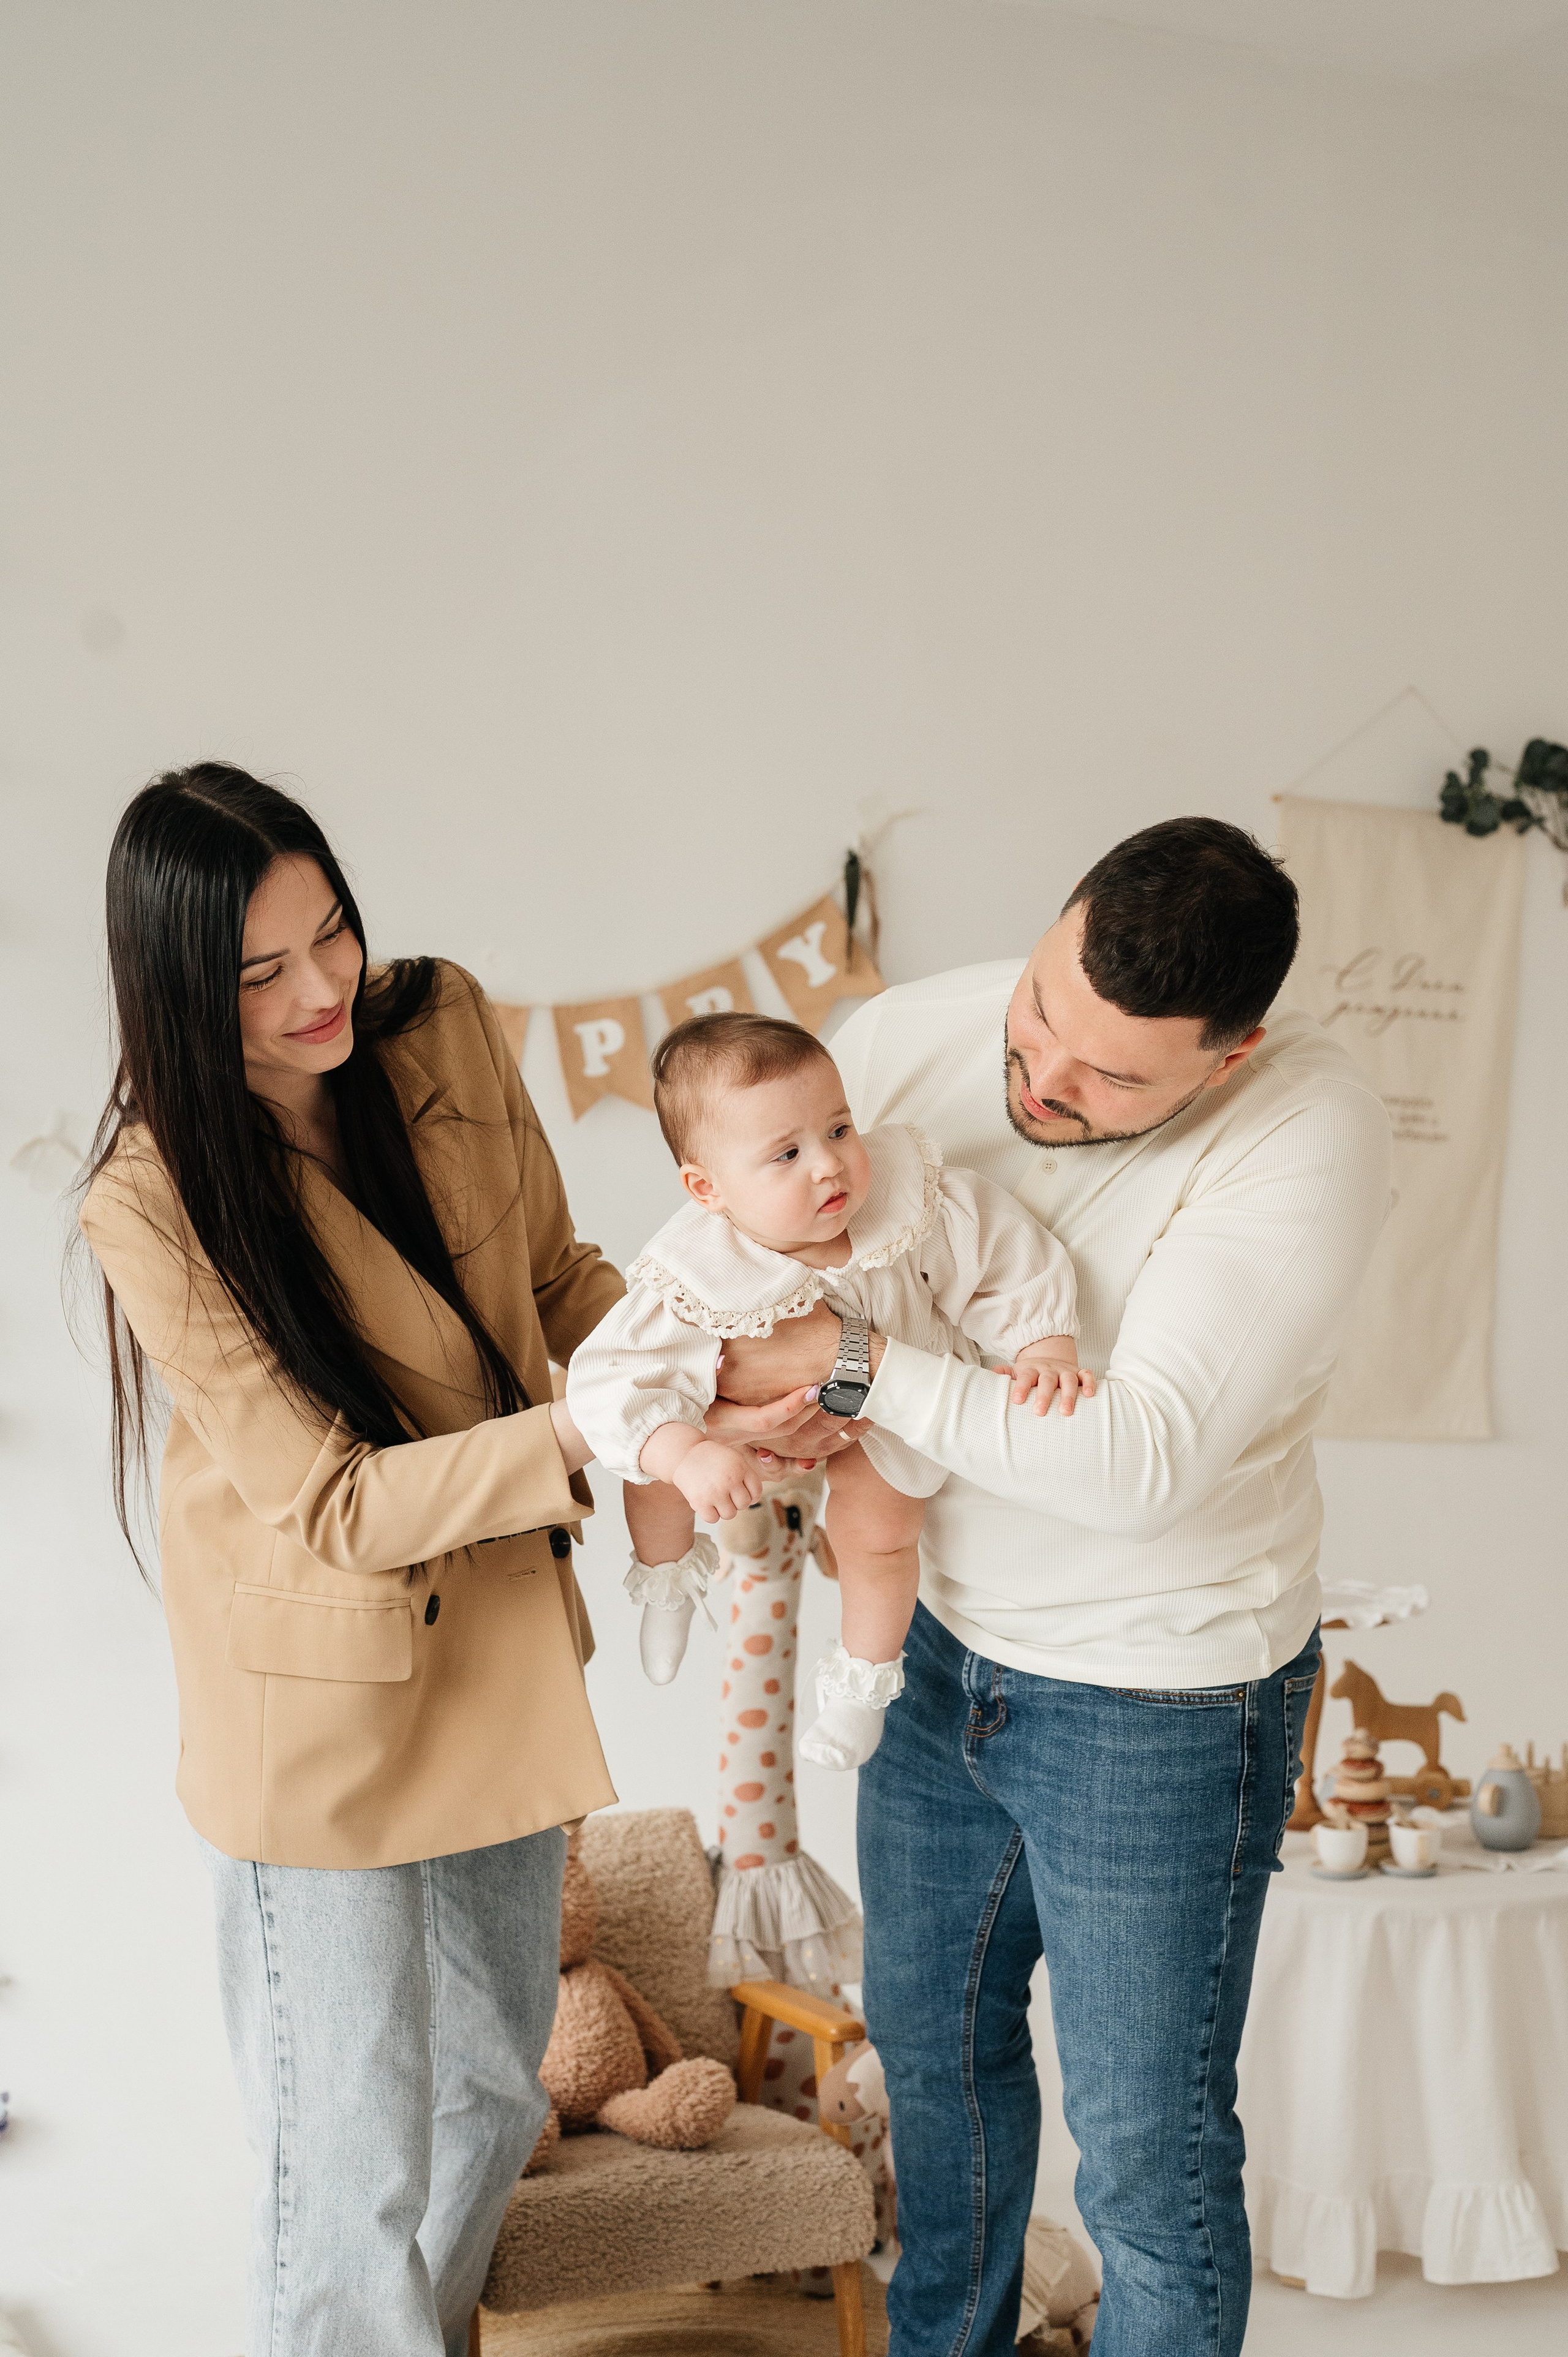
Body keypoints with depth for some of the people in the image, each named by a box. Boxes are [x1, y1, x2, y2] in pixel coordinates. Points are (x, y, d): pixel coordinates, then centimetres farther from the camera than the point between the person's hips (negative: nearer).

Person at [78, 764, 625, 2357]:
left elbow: (555, 1272, 5)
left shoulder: (443, 1030, -8)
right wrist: (592, 1433, -33)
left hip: (502, 1652, 6)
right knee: (353, 2161, 4)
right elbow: (333, 1506, -23)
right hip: (321, 1706, -6)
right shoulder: (156, 1206, -24)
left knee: (493, 2091, 23)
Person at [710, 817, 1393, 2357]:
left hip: (1161, 1708, -6)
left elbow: (1147, 1454, -33)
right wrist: (684, 1432, -18)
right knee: (932, 2037, 26)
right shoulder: (911, 1038, -13)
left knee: (1149, 2154, 7)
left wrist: (851, 1363, -30)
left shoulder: (1305, 1132, -28)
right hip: (938, 1638, 6)